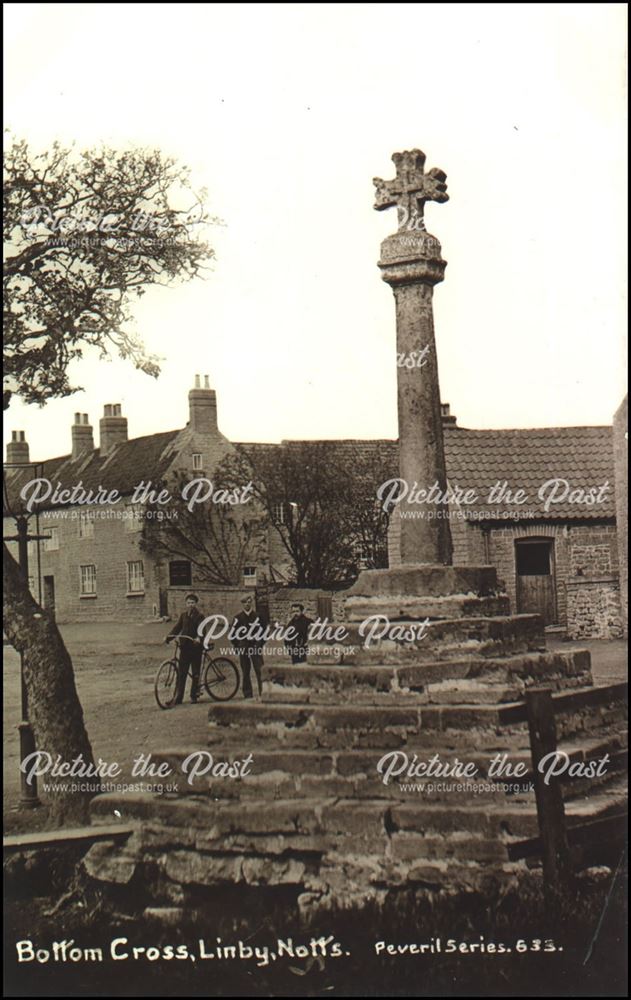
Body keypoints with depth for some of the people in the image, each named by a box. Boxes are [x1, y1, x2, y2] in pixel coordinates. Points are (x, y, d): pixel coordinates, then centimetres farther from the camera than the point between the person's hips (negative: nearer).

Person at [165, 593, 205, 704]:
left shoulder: (199, 616, -2)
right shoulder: (183, 615, 11)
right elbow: (177, 627, 5)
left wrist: (198, 638, -35)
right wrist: (168, 637, -11)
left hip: (196, 647, -3)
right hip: (185, 646, 3)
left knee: (195, 673, 2)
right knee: (181, 673, 0)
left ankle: (194, 695, 13)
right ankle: (178, 697, 2)